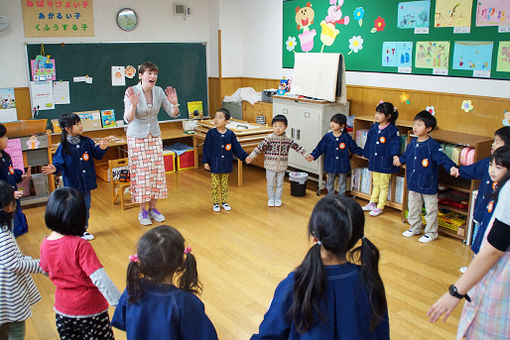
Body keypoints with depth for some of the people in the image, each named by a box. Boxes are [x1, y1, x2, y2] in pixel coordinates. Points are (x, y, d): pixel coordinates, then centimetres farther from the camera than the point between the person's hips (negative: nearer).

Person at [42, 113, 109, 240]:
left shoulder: (87, 142, 1)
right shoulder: (64, 146, -12)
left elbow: (96, 155, 9)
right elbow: (59, 163, -11)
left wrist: (101, 148, -9)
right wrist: (54, 169, -30)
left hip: (86, 183, 5)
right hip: (72, 184, -5)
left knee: (86, 207, 16)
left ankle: (84, 229, 32)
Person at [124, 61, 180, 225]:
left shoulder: (159, 91, -4)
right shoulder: (131, 92, -16)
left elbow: (173, 114, -3)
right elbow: (128, 119, -25)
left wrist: (174, 104, -24)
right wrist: (133, 105, -44)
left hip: (154, 135, 4)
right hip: (137, 137, -4)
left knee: (157, 171, 5)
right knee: (141, 173, -2)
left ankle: (153, 208, 19)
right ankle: (143, 211, 11)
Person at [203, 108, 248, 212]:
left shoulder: (230, 134, -4)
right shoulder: (211, 133, -9)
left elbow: (237, 147, 3)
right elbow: (206, 148, -6)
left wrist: (245, 157, -2)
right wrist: (205, 161, -9)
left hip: (226, 165, 2)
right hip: (214, 164, -2)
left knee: (225, 185, 14)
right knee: (214, 185, 8)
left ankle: (224, 202, 29)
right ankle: (215, 203, 22)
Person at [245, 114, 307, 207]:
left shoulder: (288, 140, -4)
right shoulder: (269, 138, -11)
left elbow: (297, 147, 3)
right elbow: (260, 147, -14)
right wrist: (251, 157, -20)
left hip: (282, 167, 2)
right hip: (270, 166, -1)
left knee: (280, 183, 14)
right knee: (270, 183, 11)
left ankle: (278, 199, 30)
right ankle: (271, 199, 28)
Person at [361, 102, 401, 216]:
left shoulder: (392, 130, -15)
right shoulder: (374, 127, 5)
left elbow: (395, 144, -22)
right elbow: (369, 142, 15)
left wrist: (395, 155, -37)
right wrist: (366, 154, 23)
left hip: (385, 162, -6)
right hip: (374, 161, 6)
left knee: (384, 186, 7)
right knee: (375, 184, 20)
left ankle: (380, 207, 15)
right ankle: (372, 203, 32)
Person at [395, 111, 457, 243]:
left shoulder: (433, 146, -17)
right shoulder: (412, 143, 3)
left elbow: (443, 158, -25)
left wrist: (451, 167, -43)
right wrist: (400, 160, 41)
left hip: (428, 185, -6)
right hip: (413, 183, 6)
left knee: (430, 210, 7)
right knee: (413, 208, 19)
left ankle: (431, 233, 21)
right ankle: (414, 228, 36)